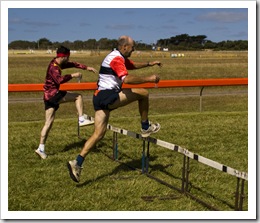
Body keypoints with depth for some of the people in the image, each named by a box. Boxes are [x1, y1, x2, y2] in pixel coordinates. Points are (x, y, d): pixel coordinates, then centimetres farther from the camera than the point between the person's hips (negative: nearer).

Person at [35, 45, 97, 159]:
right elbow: (59, 80, -33)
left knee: (48, 123, 7)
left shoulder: (59, 64, 12)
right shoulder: (53, 67, -17)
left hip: (49, 96, 9)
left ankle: (41, 148, 7)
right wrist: (73, 75, -23)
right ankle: (81, 119, -4)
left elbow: (73, 64, 20)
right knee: (78, 96, -1)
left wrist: (86, 68, 15)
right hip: (52, 94, -9)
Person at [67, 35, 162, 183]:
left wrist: (149, 64, 33)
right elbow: (126, 79, -25)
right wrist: (149, 79, -19)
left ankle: (77, 163, -1)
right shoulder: (116, 58, -12)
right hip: (108, 96, -10)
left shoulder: (120, 57, 21)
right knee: (143, 93, -3)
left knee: (99, 134, 5)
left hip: (99, 97, 10)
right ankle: (145, 127, 10)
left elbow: (133, 65, 41)